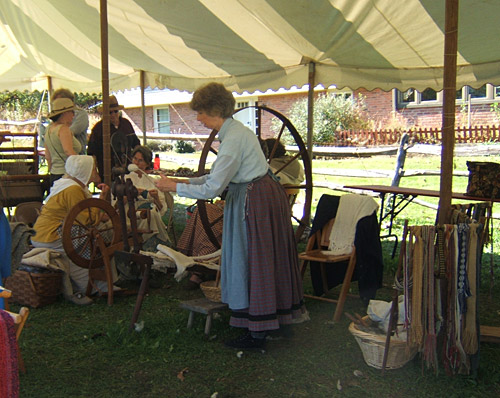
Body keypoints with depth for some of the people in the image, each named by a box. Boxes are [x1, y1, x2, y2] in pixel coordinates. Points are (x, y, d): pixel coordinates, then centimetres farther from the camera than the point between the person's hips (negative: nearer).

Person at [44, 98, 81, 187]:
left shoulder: (49, 129, 15)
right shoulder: (63, 128, -12)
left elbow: (48, 156, 21)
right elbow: (69, 151, -25)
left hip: (54, 175, 9)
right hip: (66, 174, -9)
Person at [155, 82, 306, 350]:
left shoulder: (233, 139, -22)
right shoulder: (235, 130, 9)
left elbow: (212, 189, -22)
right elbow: (218, 176, 14)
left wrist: (174, 187, -13)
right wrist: (186, 181, 7)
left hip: (257, 202, -10)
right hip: (263, 196, 10)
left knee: (253, 261, 0)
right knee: (264, 259, 18)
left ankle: (256, 334, 14)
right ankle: (270, 318, 34)